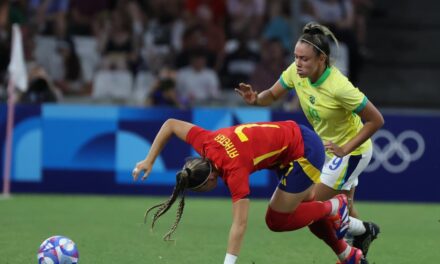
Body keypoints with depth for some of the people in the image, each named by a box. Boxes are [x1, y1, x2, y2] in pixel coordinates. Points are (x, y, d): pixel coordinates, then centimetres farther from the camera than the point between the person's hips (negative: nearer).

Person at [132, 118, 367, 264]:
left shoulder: (234, 170, -31)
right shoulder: (206, 142, -13)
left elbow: (239, 223, -34)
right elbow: (171, 124, 1)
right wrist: (149, 161, -2)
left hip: (304, 153, -9)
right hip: (295, 136, 9)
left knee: (276, 221, -3)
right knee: (307, 206, 19)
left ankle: (334, 207, 10)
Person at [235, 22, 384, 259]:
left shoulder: (338, 87, -34)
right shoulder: (296, 72, -16)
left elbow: (376, 120, -27)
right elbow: (273, 95, 0)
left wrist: (345, 149, -27)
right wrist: (256, 99, -23)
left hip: (351, 150, -7)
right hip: (327, 146, 7)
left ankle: (364, 231, 13)